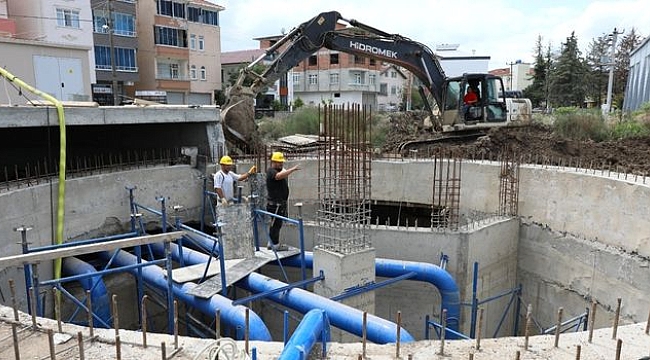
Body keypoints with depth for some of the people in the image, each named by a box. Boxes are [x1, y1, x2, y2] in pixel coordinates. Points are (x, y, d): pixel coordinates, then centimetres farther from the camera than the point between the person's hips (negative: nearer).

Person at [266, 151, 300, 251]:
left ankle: (271, 243, 24)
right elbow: (279, 176, -36)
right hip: (275, 203, -10)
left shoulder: (280, 170, 20)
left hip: (280, 203, 10)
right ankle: (275, 244, 4)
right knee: (276, 223, -4)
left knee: (276, 224, 15)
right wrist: (293, 169, -40)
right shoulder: (271, 172, -14)